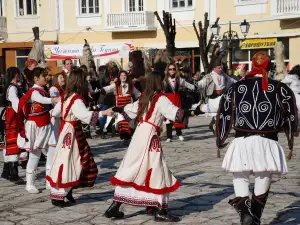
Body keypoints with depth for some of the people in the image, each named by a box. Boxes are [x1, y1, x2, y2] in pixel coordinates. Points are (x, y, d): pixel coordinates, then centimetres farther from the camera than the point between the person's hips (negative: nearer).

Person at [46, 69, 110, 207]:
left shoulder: (65, 96, 7)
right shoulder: (77, 100, -20)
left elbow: (56, 111, 18)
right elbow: (86, 115, -32)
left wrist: (52, 113, 40)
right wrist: (103, 113, -30)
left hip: (66, 129, 9)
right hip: (71, 132, -9)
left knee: (76, 161, 14)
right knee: (66, 161, -3)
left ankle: (67, 190, 21)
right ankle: (57, 196, 3)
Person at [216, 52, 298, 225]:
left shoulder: (236, 88, 6)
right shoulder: (280, 89, 2)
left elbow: (224, 116, 8)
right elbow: (291, 117, 6)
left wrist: (221, 141, 19)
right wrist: (291, 143, 18)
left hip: (242, 142, 0)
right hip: (268, 143, 0)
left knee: (240, 179, 11)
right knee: (263, 181, 15)